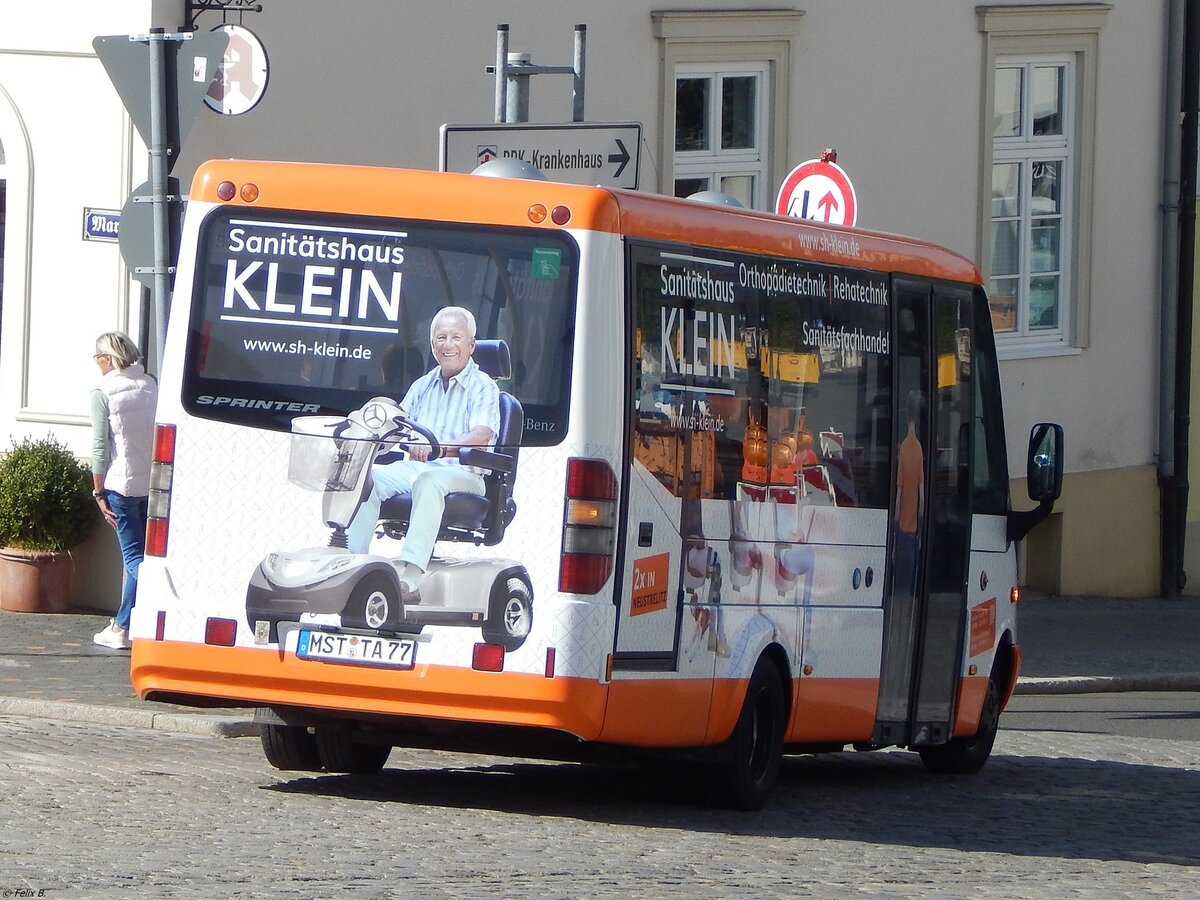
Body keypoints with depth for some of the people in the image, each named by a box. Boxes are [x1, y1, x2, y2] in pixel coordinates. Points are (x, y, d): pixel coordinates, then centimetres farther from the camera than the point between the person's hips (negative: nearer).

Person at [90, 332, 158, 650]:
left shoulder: (103, 393, -8)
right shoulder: (150, 385, 8)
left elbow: (100, 447, -10)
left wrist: (99, 493, -4)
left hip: (123, 484, -6)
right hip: (154, 482, 6)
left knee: (135, 558, -3)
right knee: (135, 554, 14)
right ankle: (123, 623, 20)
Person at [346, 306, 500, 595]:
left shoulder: (482, 387, 4)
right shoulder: (422, 386, 24)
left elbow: (481, 437, -14)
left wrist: (438, 447, -33)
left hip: (462, 472, -5)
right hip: (413, 467, 5)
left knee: (429, 481, -40)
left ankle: (411, 573, -52)